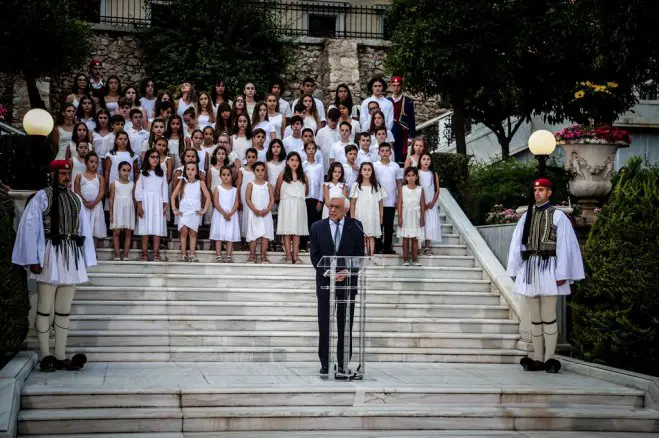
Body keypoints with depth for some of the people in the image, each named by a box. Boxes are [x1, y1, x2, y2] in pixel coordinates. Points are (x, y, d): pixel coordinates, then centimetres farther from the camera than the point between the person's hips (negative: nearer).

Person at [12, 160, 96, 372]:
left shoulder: (76, 199, 11)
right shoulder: (42, 197, -5)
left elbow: (84, 230, 13)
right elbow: (29, 228, -9)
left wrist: (85, 260, 8)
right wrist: (33, 259, -14)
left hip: (71, 258, 5)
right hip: (49, 257, -5)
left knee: (64, 310, 8)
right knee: (45, 308, 0)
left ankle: (61, 356, 12)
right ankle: (45, 356, 6)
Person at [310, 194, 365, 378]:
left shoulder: (355, 226, 2)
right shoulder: (317, 227, 4)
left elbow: (359, 253, 1)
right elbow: (315, 255, 2)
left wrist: (347, 272, -13)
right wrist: (327, 272, -12)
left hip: (347, 280, -1)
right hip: (325, 280, 1)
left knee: (345, 324, 1)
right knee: (324, 323, 2)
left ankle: (343, 365, 5)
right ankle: (325, 363, 9)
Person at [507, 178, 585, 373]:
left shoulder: (557, 216, -2)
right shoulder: (527, 216, 11)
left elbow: (565, 246, -5)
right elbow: (517, 243, 11)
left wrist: (562, 274, -9)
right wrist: (516, 270, 7)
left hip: (547, 268, -5)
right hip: (529, 268, 5)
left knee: (548, 317, -5)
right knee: (534, 317, 8)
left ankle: (549, 358, 3)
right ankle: (537, 359, 14)